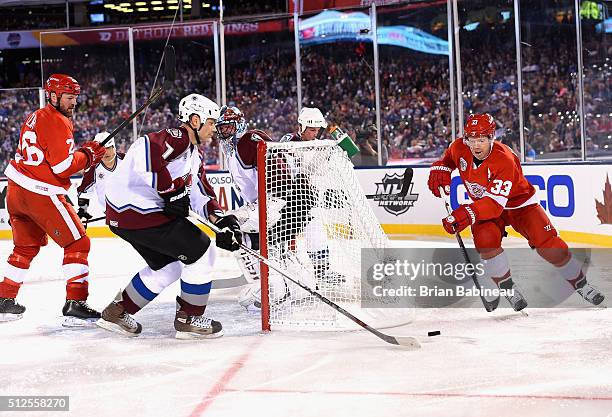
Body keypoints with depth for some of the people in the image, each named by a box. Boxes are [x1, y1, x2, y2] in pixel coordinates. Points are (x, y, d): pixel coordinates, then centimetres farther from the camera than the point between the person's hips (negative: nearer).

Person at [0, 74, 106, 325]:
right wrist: (88, 155, -3)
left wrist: (81, 151, 8)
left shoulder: (38, 116, 17)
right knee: (77, 243, -3)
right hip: (41, 194, -9)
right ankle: (75, 304, -8)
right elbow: (63, 167, -18)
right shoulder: (58, 123, -13)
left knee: (26, 247, 23)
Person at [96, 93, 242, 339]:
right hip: (138, 210, -11)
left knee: (168, 266, 22)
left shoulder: (193, 155, 20)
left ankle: (117, 312, 29)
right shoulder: (177, 138, -13)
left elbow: (199, 196, 18)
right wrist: (172, 190, -25)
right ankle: (189, 319, 5)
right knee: (200, 251, -5)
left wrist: (221, 220, 1)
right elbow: (146, 153, -33)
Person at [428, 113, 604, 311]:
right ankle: (508, 288, -9)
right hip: (483, 204, 4)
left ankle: (581, 285, 12)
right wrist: (440, 168, -6)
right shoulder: (459, 148, -18)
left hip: (520, 203, -4)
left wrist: (468, 214, -54)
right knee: (485, 239, -28)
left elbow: (495, 202, -41)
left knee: (550, 247, -12)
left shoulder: (504, 160, -35)